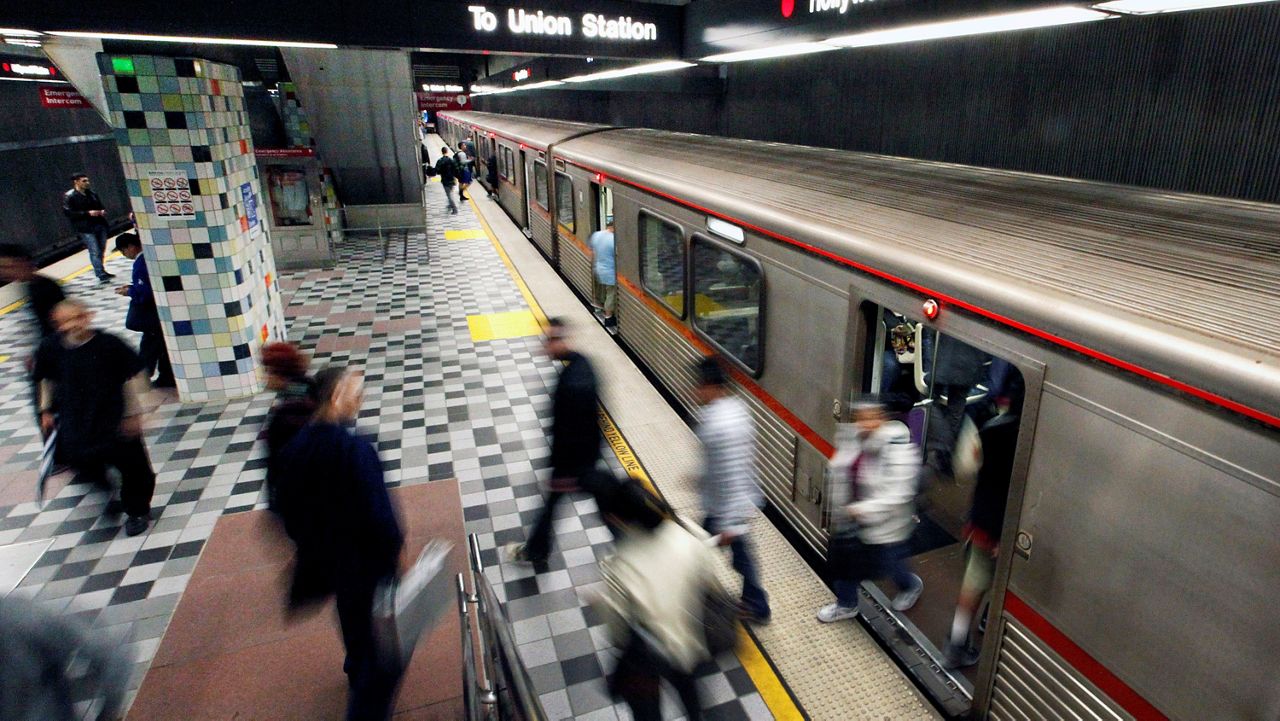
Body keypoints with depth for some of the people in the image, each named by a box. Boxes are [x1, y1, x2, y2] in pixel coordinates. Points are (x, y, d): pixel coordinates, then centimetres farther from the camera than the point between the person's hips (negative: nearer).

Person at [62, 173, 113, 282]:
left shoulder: (91, 193, 13)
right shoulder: (69, 196, -4)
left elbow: (100, 205, 26)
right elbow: (68, 212, -11)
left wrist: (103, 210, 1)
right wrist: (88, 213, -18)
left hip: (100, 225, 6)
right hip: (86, 229, -6)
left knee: (101, 250, 10)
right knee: (95, 251, -11)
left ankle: (100, 271, 24)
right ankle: (101, 274, -12)